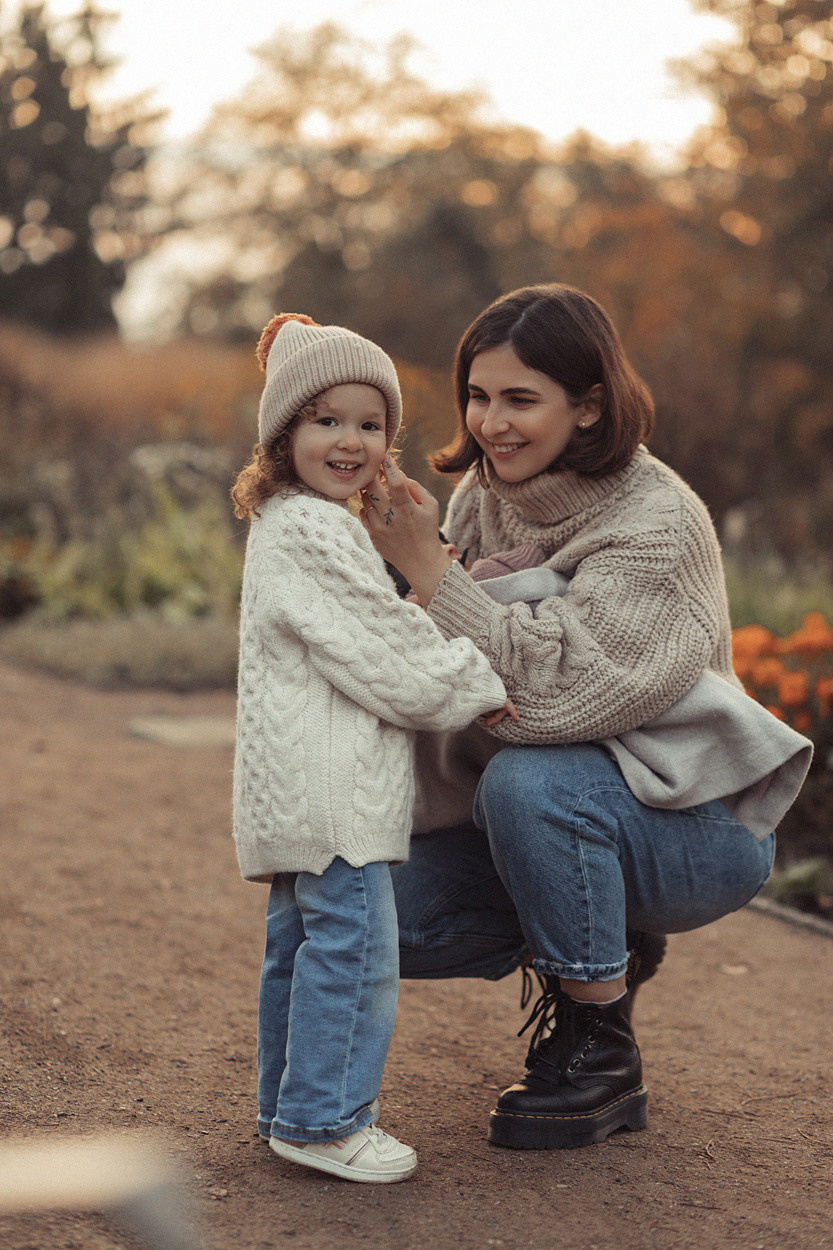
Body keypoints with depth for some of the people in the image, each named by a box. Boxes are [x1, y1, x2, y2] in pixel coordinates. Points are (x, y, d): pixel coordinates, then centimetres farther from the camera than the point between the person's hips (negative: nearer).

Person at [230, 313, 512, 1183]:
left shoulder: (287, 527, 21)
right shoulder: (312, 532, -13)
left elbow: (369, 640, 27)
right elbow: (383, 656, -16)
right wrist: (478, 686, -5)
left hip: (298, 788, 11)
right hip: (331, 782, -11)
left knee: (299, 944, 16)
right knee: (352, 947, -8)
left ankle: (287, 1105, 26)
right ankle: (322, 1118, -3)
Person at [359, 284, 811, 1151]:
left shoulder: (658, 525, -22)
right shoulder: (483, 493, 0)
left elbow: (554, 683, -33)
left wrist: (428, 568, -30)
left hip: (698, 826, -7)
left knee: (527, 781, -35)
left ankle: (605, 1063, -15)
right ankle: (602, 958, 16)